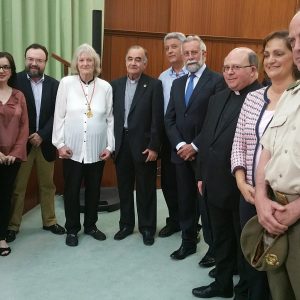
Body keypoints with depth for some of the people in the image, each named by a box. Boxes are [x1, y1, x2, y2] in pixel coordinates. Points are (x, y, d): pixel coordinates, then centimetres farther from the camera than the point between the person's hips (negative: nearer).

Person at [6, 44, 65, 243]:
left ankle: (49, 221, 28)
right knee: (17, 187, 5)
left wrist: (42, 135, -12)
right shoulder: (15, 81, -5)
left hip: (45, 142, 3)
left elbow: (57, 114, -2)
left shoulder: (54, 84, 2)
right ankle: (13, 225, 18)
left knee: (47, 185, 14)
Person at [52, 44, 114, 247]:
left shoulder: (105, 87, 1)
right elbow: (59, 116, -1)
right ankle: (72, 229, 24)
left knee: (94, 190, 12)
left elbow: (110, 119, 4)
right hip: (72, 149, -1)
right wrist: (60, 144, -5)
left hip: (97, 150, 2)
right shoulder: (66, 83, -2)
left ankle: (91, 225, 30)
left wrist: (110, 146, 0)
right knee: (72, 190, 7)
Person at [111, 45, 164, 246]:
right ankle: (126, 224, 29)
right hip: (121, 143, 4)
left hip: (143, 144, -4)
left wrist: (154, 147, -13)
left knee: (146, 189, 7)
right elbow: (112, 115, 8)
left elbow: (157, 119, -9)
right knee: (124, 188, 14)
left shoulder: (154, 85, -5)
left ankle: (147, 227, 21)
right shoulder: (116, 84, 8)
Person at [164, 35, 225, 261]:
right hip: (181, 153, 6)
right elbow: (169, 119, 10)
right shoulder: (177, 83, 14)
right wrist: (179, 145, -5)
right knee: (186, 201, 13)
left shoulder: (217, 81, -6)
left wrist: (195, 146, -14)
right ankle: (188, 242, 27)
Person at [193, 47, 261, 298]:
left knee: (245, 243, 12)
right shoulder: (218, 99, 12)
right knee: (221, 240, 21)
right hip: (216, 185, 8)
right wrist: (202, 174, 13)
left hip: (244, 188, -7)